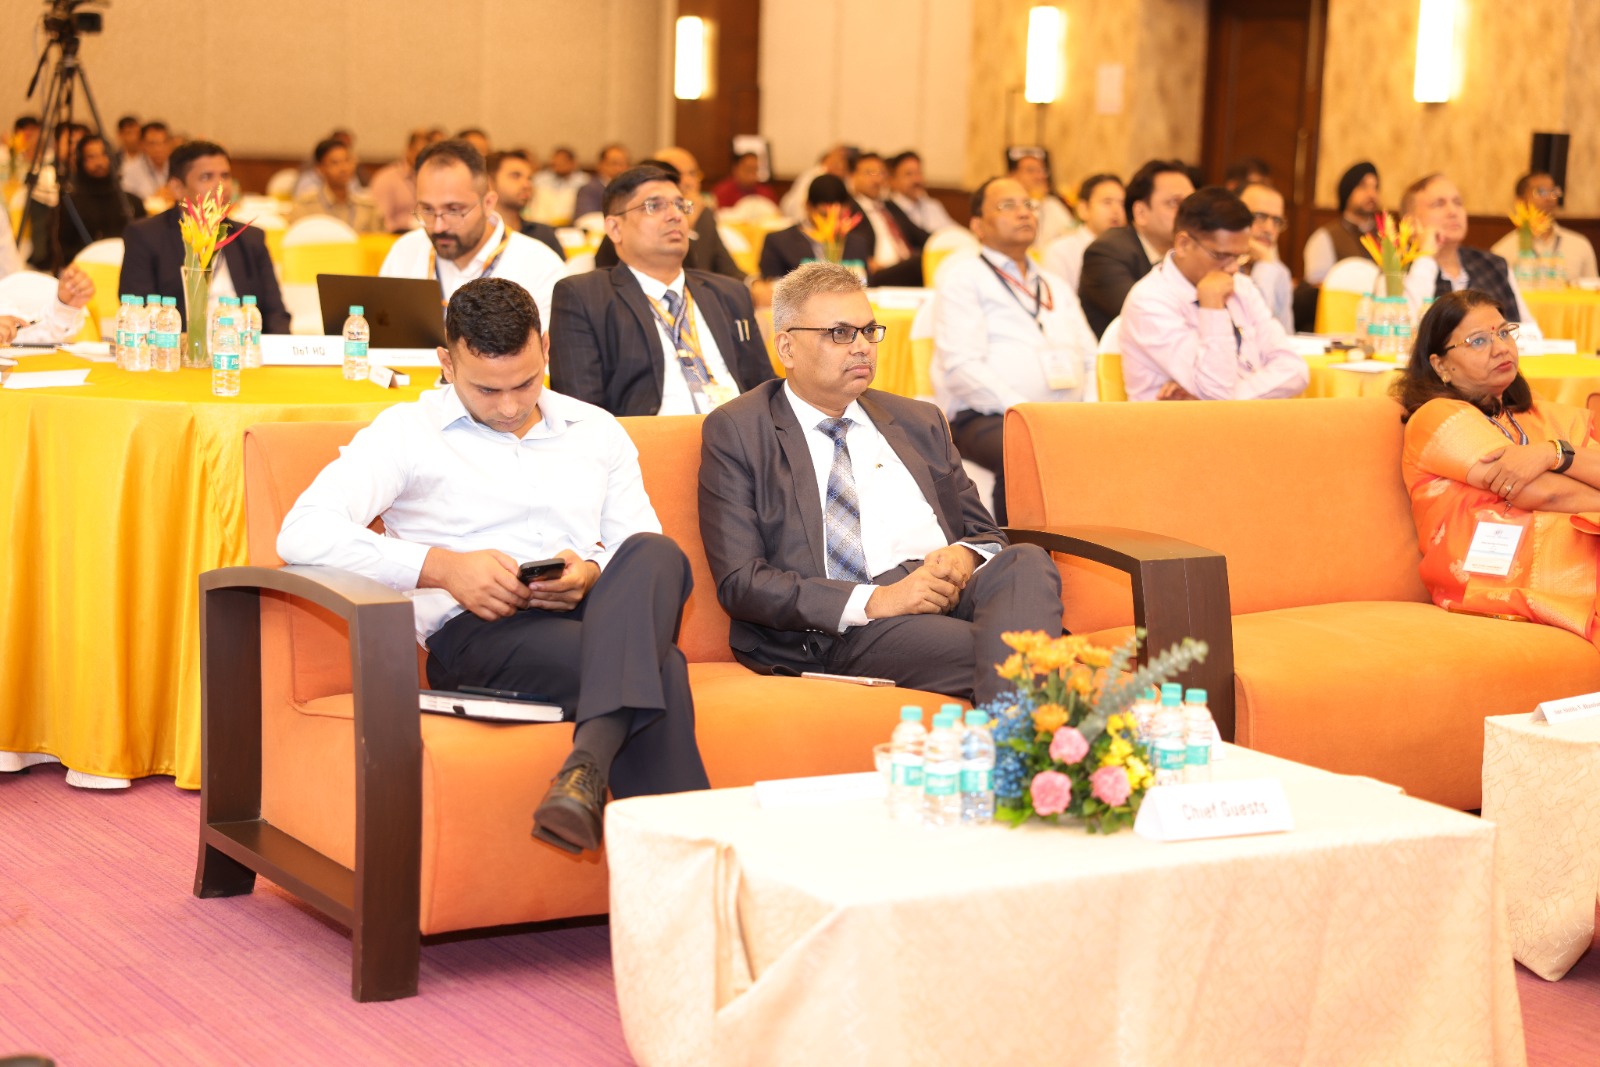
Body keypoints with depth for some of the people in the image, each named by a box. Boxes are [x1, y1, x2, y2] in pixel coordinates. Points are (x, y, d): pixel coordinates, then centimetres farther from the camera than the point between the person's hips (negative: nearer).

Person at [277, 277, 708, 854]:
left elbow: (647, 555, 19)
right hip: (473, 633, -5)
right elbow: (302, 534, -6)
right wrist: (442, 567, -16)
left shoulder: (596, 432, 23)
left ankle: (589, 763, -51)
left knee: (656, 555, -35)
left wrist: (593, 573, -8)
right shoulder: (406, 432, 8)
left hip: (593, 615, 5)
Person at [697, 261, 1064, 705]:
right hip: (835, 633, -6)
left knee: (1026, 561, -32)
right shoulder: (734, 433, 8)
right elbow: (739, 584, -2)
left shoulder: (919, 422, 25)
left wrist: (964, 555, -1)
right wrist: (873, 601, -15)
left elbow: (984, 533, 27)